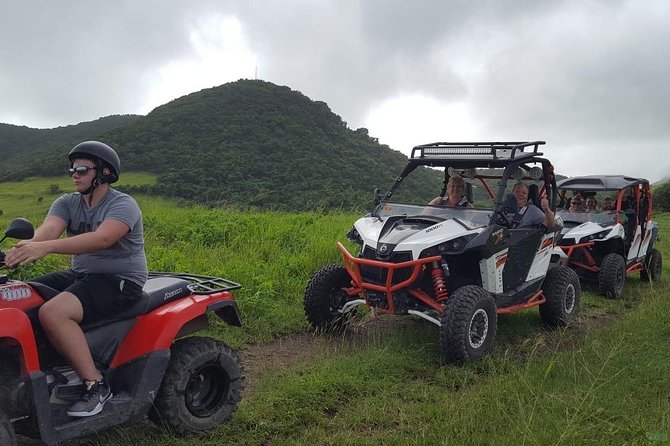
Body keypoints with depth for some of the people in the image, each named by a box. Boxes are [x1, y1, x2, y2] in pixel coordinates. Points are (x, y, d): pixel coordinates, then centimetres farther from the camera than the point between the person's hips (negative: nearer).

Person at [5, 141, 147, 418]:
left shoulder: (123, 205, -13)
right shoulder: (67, 203, 8)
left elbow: (101, 239, -32)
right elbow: (48, 229, -13)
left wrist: (46, 247, -43)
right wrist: (28, 246, -37)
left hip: (121, 281, -8)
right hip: (80, 275, 8)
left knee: (52, 312, -29)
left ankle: (96, 384, -19)